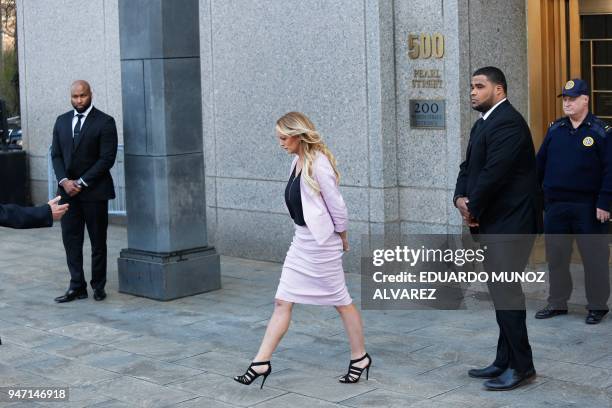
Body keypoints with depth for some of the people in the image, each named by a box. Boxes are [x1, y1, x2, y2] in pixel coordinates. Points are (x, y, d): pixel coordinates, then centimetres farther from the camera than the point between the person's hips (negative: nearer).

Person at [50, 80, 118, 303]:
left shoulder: (104, 122, -6)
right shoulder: (62, 121, 11)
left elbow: (107, 158, -11)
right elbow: (56, 154, 10)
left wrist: (81, 182, -13)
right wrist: (64, 181, -7)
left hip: (94, 191, -4)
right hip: (68, 190, 4)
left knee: (98, 241, 4)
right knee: (70, 239, 3)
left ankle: (98, 285, 15)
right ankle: (77, 286, 8)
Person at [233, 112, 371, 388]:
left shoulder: (318, 164, -19)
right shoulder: (298, 162, 7)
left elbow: (337, 207, -16)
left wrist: (342, 239, -3)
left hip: (322, 242, -8)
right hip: (301, 240, 8)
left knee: (341, 301, 6)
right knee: (282, 302, 6)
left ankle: (360, 358, 22)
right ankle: (261, 362, 8)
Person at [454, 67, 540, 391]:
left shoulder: (507, 123, -16)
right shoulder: (483, 123, 16)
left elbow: (494, 173, -22)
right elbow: (468, 166, 15)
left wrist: (473, 210, -10)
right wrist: (461, 199, -3)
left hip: (509, 224, -10)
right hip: (494, 224, 10)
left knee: (505, 291, -7)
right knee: (502, 291, 13)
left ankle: (521, 365, 2)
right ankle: (505, 361, 21)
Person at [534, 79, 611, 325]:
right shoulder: (555, 129, 8)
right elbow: (540, 163, 12)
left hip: (588, 207, -5)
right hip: (555, 205, 5)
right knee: (556, 257, 10)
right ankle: (557, 303, 22)